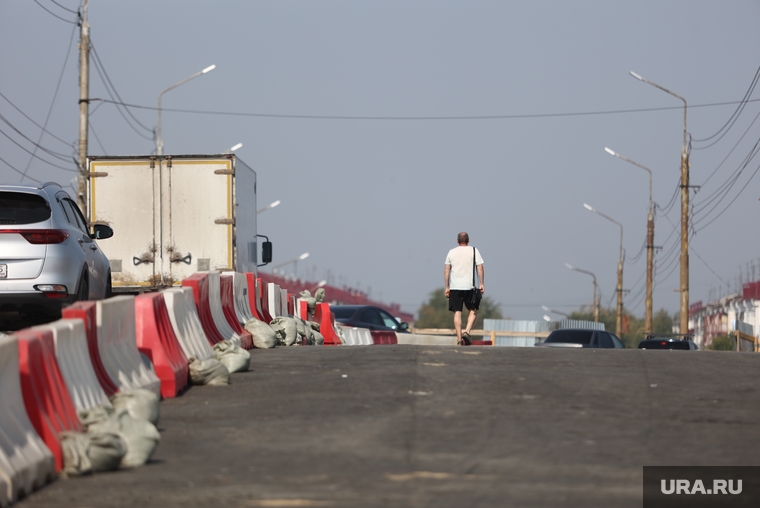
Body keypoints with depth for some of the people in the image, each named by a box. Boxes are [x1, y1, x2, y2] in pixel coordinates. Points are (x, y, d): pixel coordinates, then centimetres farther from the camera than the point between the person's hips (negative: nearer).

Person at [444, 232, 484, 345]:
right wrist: (481, 284, 0)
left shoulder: (451, 252, 8)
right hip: (470, 286, -1)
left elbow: (446, 270, 6)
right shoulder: (474, 251, 3)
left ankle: (459, 339, -2)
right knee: (473, 311, 11)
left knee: (457, 312, 3)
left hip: (455, 286, 1)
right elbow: (480, 268, -3)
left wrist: (447, 287, 9)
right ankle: (467, 332, -10)